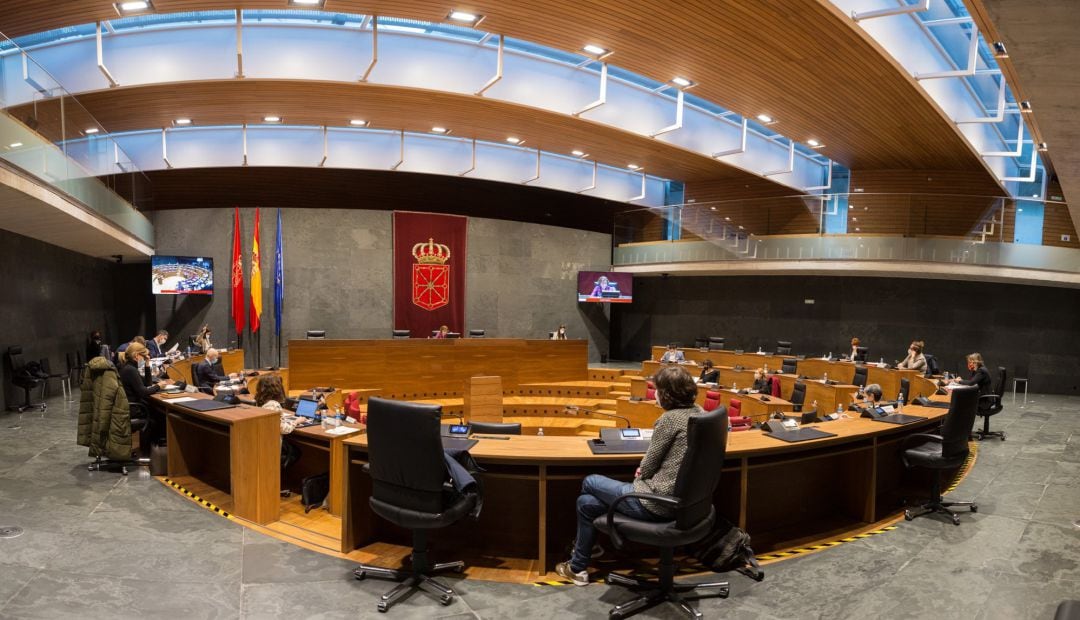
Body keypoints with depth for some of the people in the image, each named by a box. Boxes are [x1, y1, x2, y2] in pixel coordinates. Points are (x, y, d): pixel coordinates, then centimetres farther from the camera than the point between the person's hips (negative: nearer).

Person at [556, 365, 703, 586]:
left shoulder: (670, 419, -20)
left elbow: (647, 468, -12)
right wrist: (644, 473, 8)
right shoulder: (698, 412, 6)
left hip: (657, 502, -8)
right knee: (587, 501, 17)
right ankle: (579, 566, 30)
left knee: (590, 483, 15)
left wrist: (639, 476, 8)